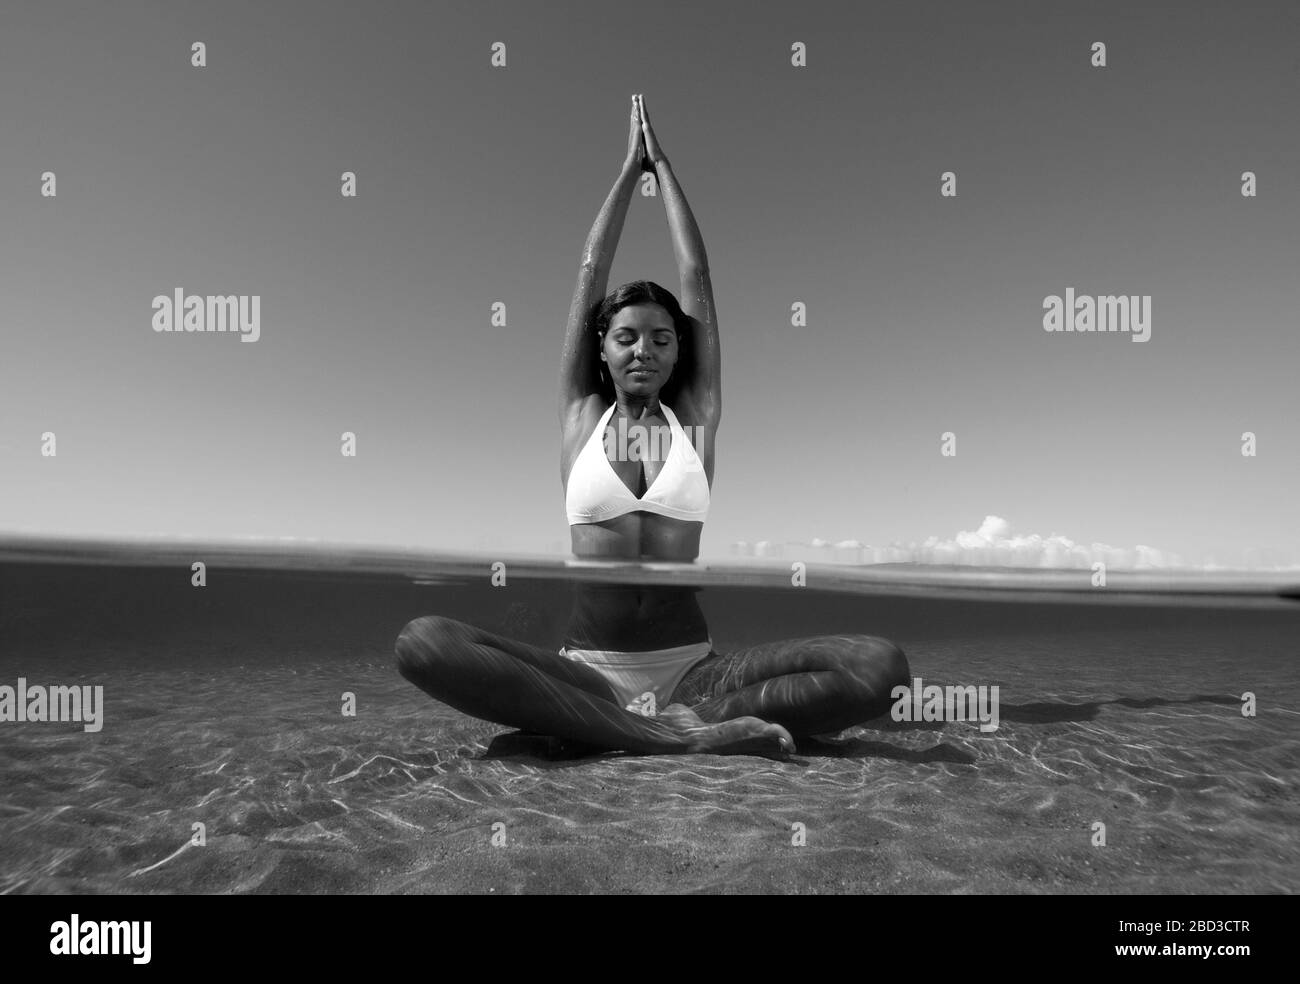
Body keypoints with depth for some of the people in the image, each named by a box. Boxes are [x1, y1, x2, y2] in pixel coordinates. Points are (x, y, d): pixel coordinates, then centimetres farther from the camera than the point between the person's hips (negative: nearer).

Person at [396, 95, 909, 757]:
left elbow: (696, 278, 10)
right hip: (587, 666, 0)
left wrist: (663, 167, 20)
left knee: (880, 664, -22)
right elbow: (591, 276, 10)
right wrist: (630, 168, 19)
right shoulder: (581, 415, 10)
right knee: (422, 642, -30)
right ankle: (687, 737, -29)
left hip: (692, 666, 0)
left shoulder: (694, 415, 9)